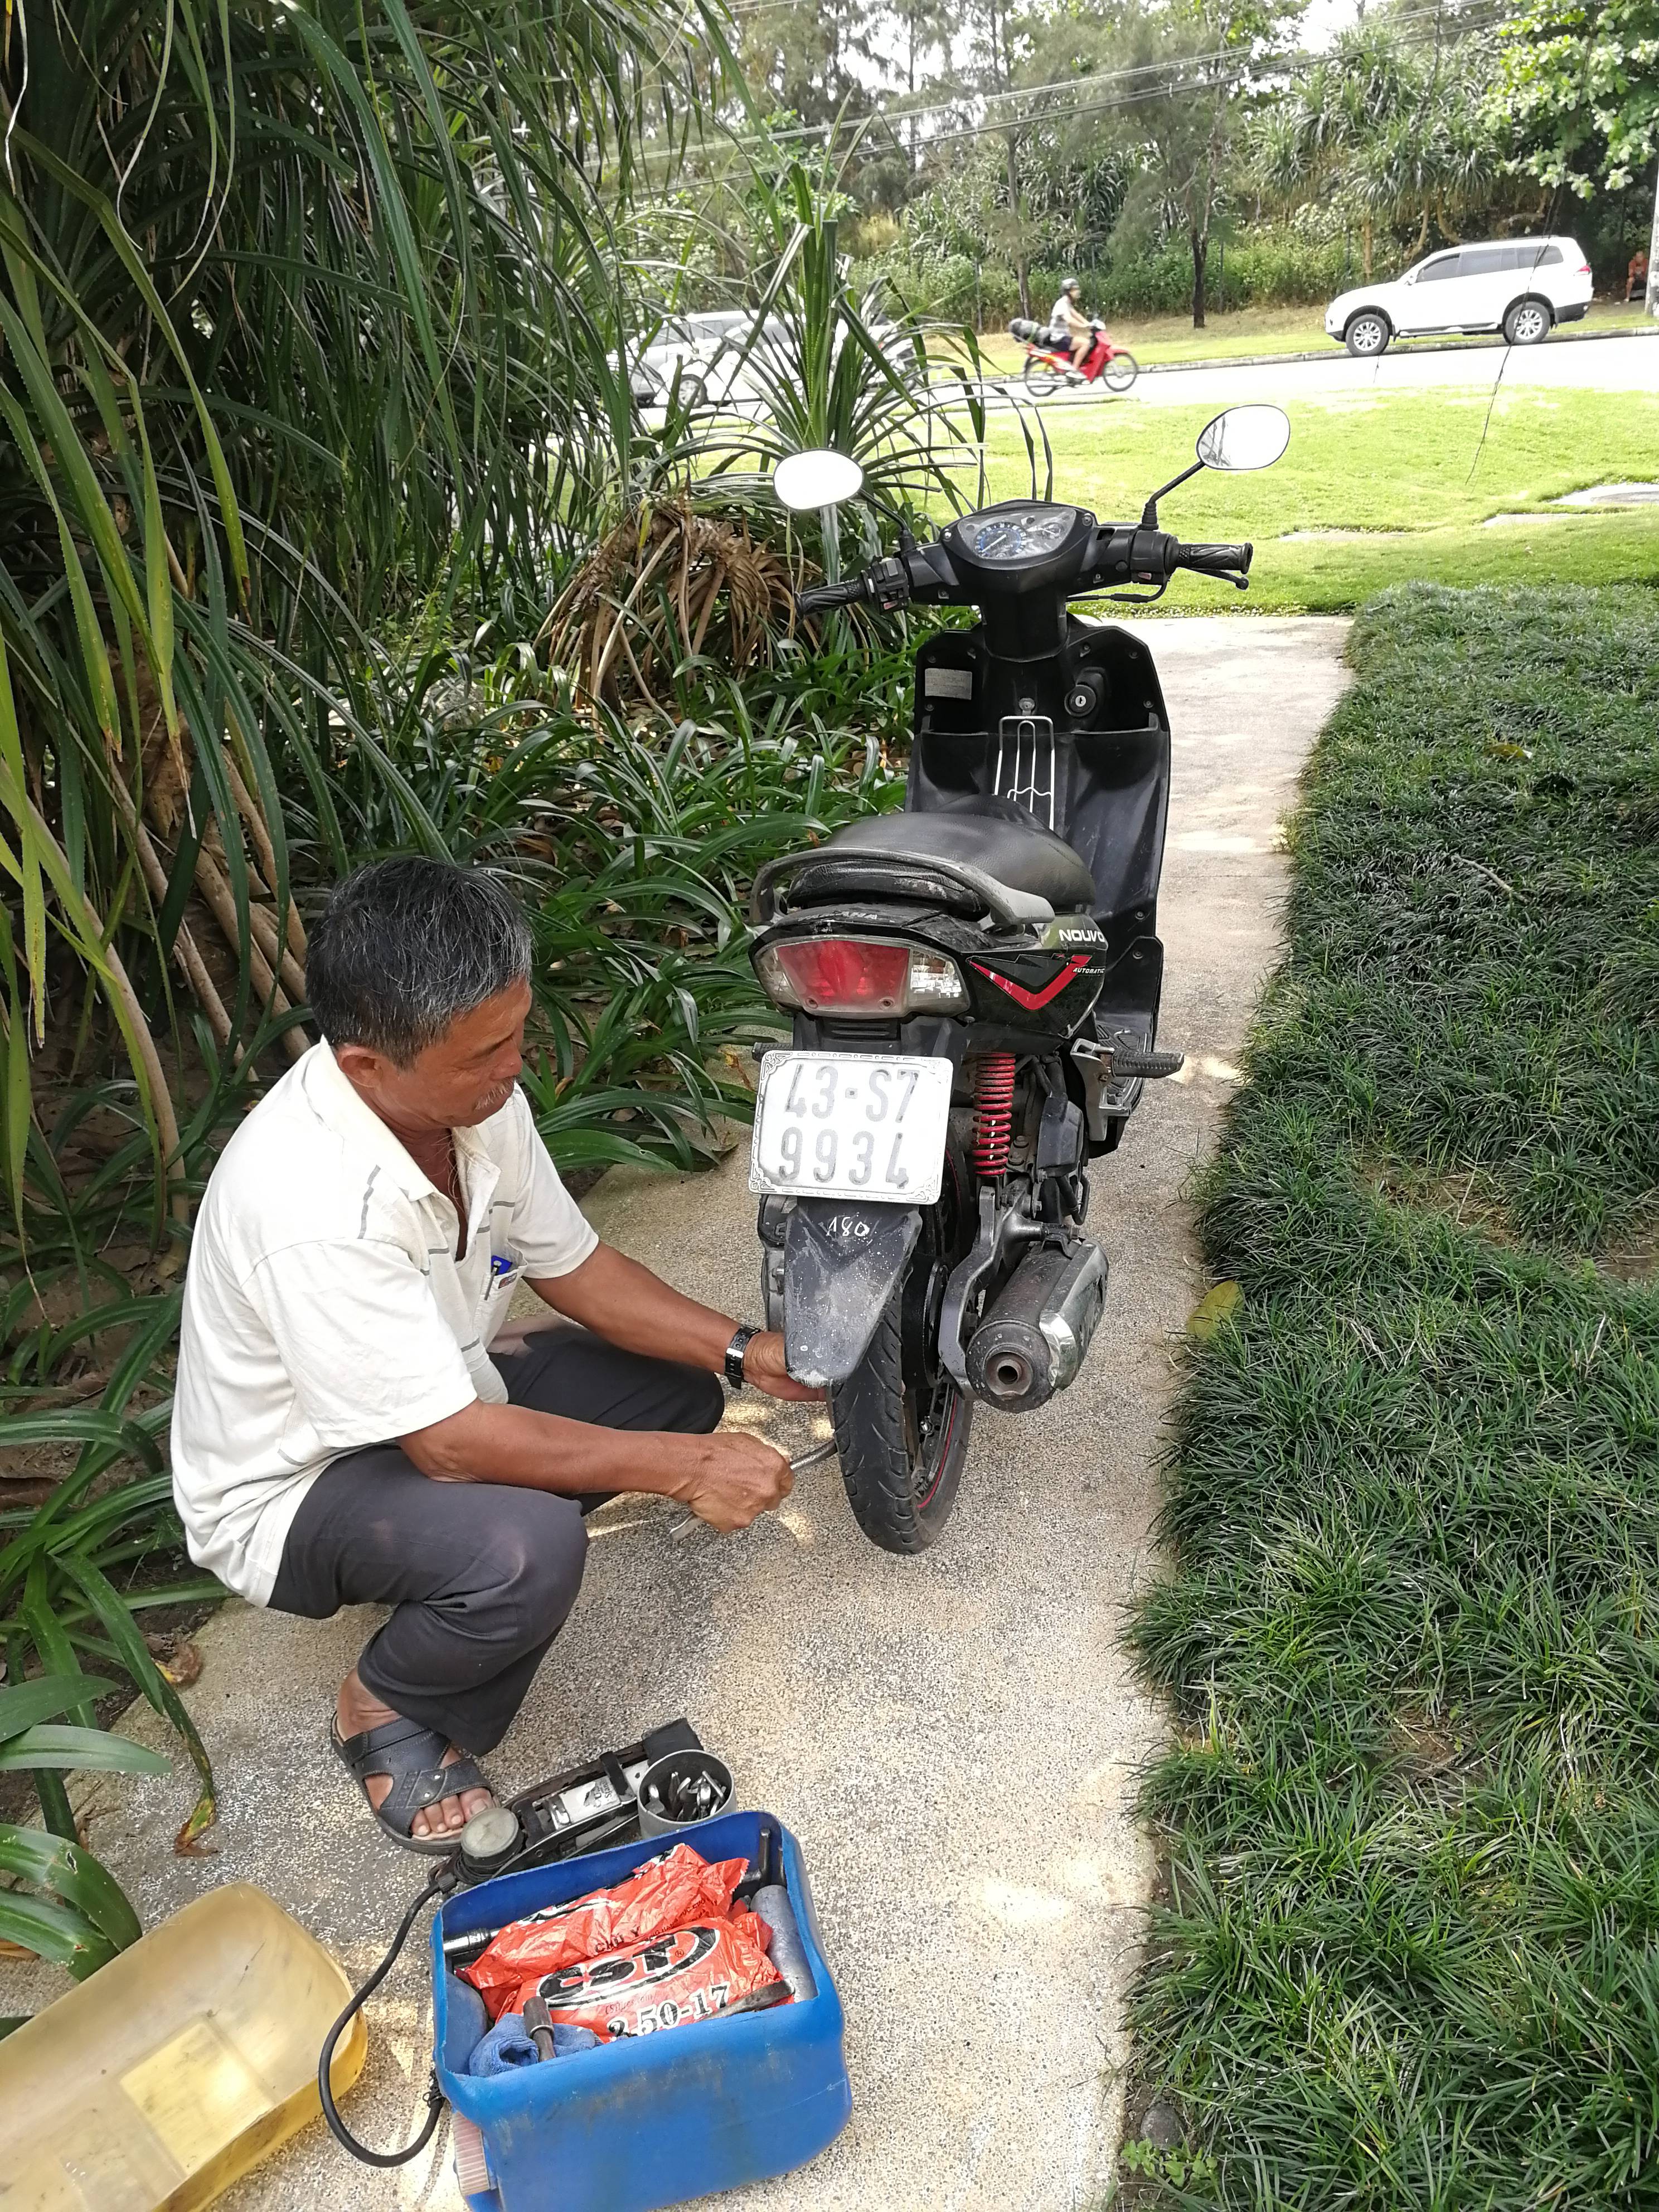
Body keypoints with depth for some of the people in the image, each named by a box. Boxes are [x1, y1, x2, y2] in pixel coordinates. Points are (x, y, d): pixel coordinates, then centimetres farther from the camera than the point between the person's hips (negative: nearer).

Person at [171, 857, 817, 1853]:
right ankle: (387, 1706, 0)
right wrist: (681, 1467, -26)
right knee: (527, 1550, -35)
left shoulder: (474, 1093, -14)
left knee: (678, 1384, -2)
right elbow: (450, 1443, -32)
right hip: (291, 1483, -8)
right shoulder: (311, 1204, -37)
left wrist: (741, 1350, -12)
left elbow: (575, 1268, -1)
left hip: (442, 1389, 8)